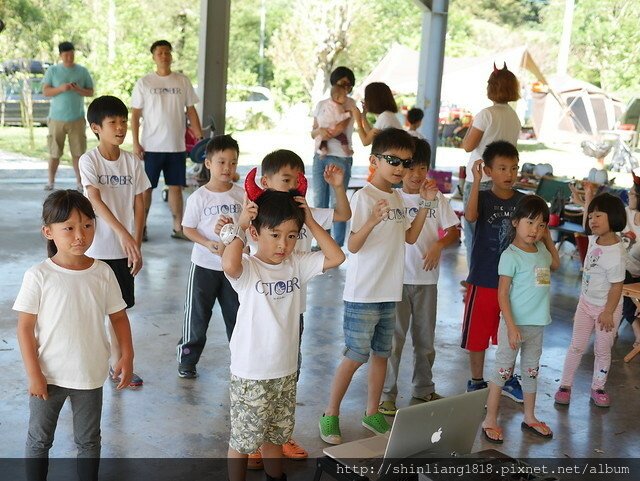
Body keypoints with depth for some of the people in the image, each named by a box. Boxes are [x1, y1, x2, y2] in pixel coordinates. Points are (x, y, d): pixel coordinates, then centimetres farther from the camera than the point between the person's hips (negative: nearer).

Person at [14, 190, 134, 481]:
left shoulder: (103, 273, -7)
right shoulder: (38, 276, -14)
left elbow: (118, 316, 3)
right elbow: (25, 327, -11)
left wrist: (126, 356, -4)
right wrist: (34, 374, -12)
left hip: (90, 375, 2)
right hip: (48, 375, -2)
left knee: (88, 441, 18)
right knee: (39, 439, 16)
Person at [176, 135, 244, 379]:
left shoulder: (241, 194, -2)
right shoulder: (199, 197, -9)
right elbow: (188, 228, -7)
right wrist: (209, 243, -21)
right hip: (204, 265, -2)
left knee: (236, 313, 13)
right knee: (197, 313, 7)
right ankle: (187, 359, 21)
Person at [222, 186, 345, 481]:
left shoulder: (297, 264, 1)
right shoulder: (247, 269, -16)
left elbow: (335, 257, -4)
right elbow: (229, 265, -39)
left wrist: (311, 222, -7)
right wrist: (239, 225, -27)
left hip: (285, 370, 6)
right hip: (250, 373, -5)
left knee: (276, 435, 23)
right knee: (243, 440, 9)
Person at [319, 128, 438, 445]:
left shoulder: (397, 198, 10)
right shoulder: (364, 197, -15)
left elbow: (410, 237, 17)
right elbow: (352, 245, -22)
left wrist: (426, 204, 9)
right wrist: (372, 221, -39)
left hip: (389, 292, 8)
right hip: (362, 294, -7)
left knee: (381, 353, 15)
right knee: (355, 357, -1)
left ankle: (372, 413, 29)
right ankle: (330, 415, 15)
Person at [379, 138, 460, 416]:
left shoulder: (437, 198, 4)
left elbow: (454, 231, 1)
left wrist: (439, 244, -16)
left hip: (427, 278, 3)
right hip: (398, 276, -3)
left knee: (425, 337, 16)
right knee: (394, 337, 2)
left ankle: (424, 388, 32)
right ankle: (387, 393, 12)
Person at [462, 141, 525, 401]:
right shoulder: (483, 198, -9)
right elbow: (470, 216, -31)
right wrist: (476, 181, -35)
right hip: (484, 280, -3)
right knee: (478, 333, 8)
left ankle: (507, 379, 35)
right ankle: (477, 382, 25)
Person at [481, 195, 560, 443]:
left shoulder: (540, 250, 5)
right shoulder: (511, 255, -15)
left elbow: (555, 264, 28)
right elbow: (502, 293, -17)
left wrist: (548, 239, 15)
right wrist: (511, 326, -23)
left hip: (537, 324, 7)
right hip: (515, 323, -7)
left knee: (531, 371, 18)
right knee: (502, 370, 3)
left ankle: (529, 418, 33)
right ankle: (490, 420, 13)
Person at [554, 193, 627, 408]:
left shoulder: (616, 253, -28)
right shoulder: (594, 239, -6)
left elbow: (617, 285, -23)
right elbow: (588, 226, 20)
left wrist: (608, 312, -19)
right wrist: (589, 199, 16)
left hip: (606, 308, -6)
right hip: (586, 302, 6)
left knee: (602, 350, 11)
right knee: (576, 346, 12)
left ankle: (598, 388, 27)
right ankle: (565, 385, 21)